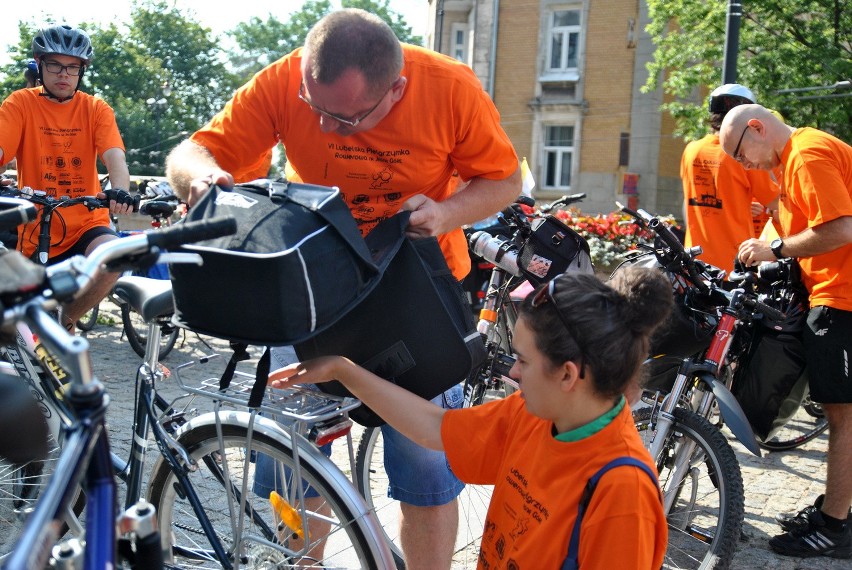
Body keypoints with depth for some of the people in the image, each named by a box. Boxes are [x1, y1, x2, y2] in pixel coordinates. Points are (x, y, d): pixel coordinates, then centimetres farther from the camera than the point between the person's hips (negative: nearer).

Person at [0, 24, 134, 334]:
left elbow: (114, 155, -14)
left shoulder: (96, 109, 0)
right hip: (36, 231, 0)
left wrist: (120, 191, -37)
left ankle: (67, 319, -6)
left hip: (86, 224, 0)